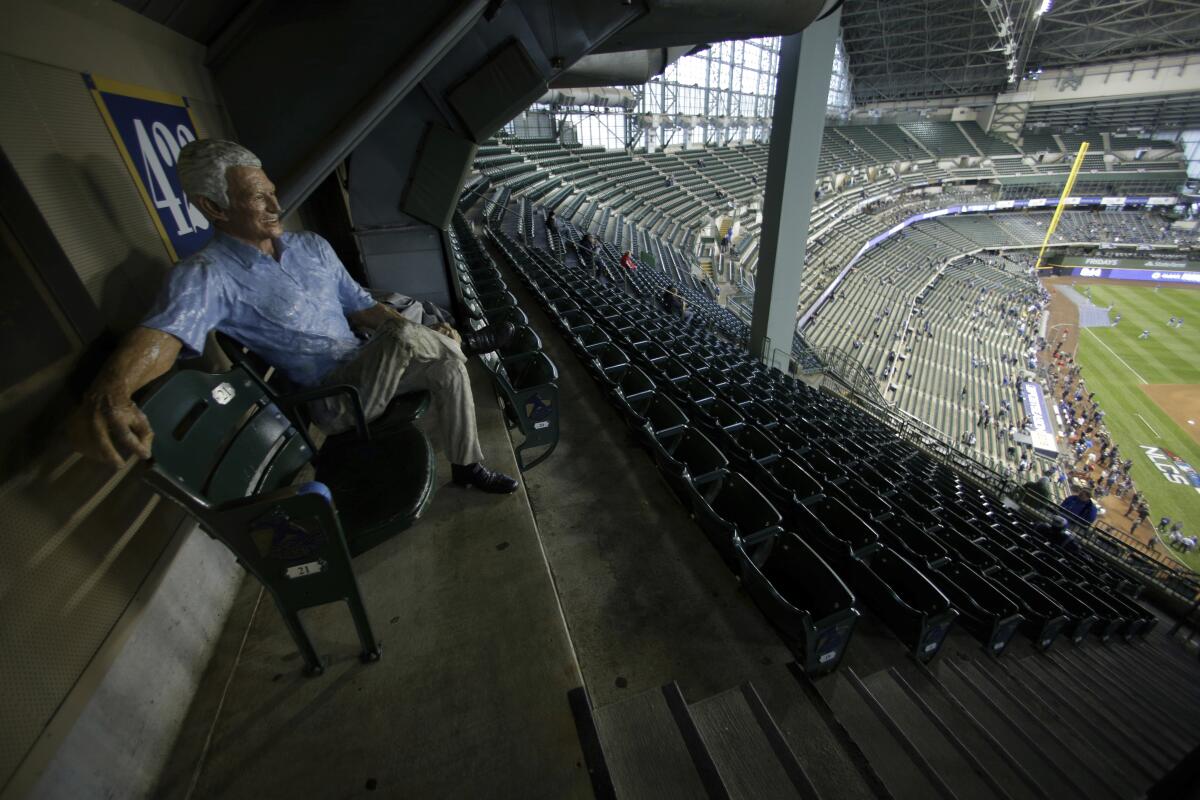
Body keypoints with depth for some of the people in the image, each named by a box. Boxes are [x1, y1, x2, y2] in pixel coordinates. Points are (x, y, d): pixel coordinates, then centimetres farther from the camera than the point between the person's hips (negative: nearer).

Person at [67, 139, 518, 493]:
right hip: (332, 401, -7)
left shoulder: (312, 246, 7)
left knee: (448, 360, -8)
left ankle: (468, 466, 5)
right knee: (402, 338, -29)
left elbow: (361, 307, 11)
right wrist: (108, 392, -55)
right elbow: (164, 331, -32)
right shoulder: (207, 275, -13)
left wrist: (422, 333, -4)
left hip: (366, 369, 7)